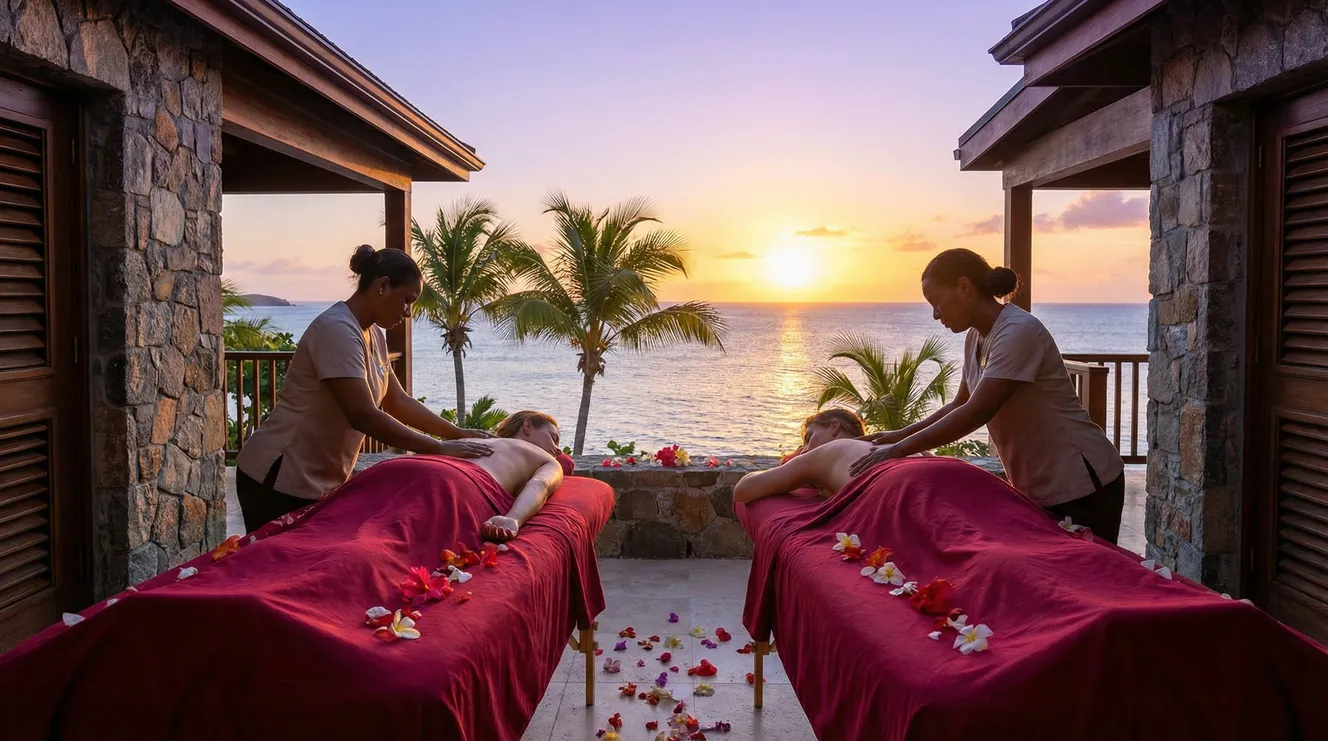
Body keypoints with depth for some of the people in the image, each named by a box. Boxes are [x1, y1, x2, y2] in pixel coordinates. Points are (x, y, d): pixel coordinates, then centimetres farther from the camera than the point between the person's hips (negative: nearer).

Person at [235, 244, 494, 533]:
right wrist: (439, 448, -23)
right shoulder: (337, 329, -21)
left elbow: (398, 402, 11)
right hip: (280, 482, -8)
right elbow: (363, 416, -27)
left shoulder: (374, 334, 7)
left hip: (320, 483, 9)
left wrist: (458, 433, 3)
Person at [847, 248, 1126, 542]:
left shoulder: (1019, 331, -23)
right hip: (1037, 488, 8)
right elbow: (960, 405, 15)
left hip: (1080, 486, -8)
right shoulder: (975, 338, 3)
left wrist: (899, 449, -23)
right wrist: (901, 435, 4)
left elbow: (975, 414, -27)